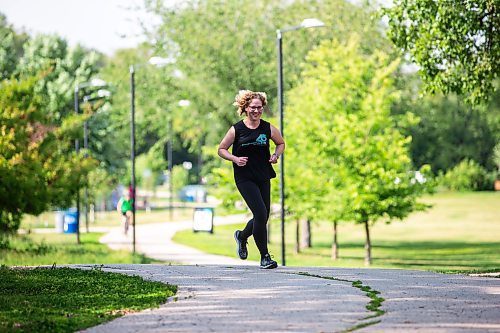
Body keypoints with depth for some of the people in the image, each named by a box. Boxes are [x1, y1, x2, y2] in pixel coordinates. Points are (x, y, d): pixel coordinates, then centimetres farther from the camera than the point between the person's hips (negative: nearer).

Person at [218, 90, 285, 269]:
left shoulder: (268, 128, 2)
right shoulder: (236, 129, -6)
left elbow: (281, 143, 20)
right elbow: (221, 149, 4)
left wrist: (275, 155, 0)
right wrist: (235, 159, -14)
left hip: (264, 177, 4)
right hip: (244, 178, -4)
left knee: (263, 217, 9)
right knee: (261, 214, -16)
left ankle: (242, 236, 42)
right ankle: (265, 256, -5)